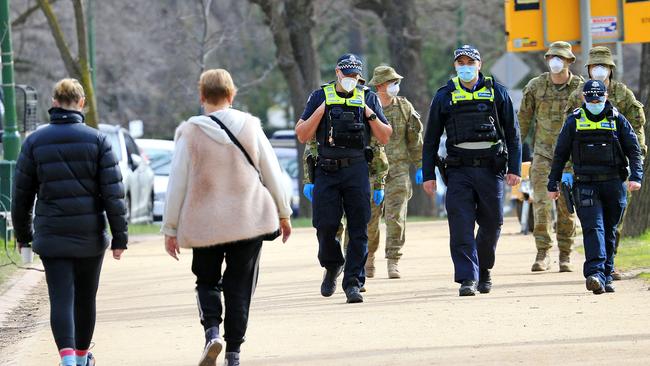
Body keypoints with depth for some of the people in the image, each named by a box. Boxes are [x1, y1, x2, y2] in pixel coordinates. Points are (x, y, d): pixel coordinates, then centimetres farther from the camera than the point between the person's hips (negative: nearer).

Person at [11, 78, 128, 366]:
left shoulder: (35, 142, 0)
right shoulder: (97, 140, -3)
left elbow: (21, 194, 5)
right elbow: (113, 193, -7)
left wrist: (23, 234, 17)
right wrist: (119, 237, -3)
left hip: (52, 235, -1)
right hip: (90, 234, 1)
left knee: (61, 299, -6)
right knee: (85, 297, 17)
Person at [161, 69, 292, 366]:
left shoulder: (190, 133, -7)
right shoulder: (250, 126, -1)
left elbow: (177, 184, -5)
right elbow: (272, 174, 6)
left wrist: (170, 229, 3)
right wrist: (283, 213, 18)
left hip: (205, 224, -1)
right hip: (249, 219, 1)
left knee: (206, 281, 16)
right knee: (239, 286, 10)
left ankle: (212, 330, -8)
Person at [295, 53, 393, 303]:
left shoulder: (368, 98, 11)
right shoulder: (320, 97, 9)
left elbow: (384, 138, 10)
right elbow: (302, 135, 3)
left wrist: (370, 115, -5)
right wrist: (321, 110, -7)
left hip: (357, 171, 0)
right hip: (326, 171, 0)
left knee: (358, 230, -5)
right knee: (326, 226, -5)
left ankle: (353, 282, -4)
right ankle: (332, 267, 22)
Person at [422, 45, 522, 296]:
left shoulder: (496, 93, 6)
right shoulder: (445, 97, 7)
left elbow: (513, 133, 7)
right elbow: (431, 139, 10)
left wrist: (515, 168, -2)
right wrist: (428, 175, 3)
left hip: (491, 169, 1)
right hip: (459, 169, 0)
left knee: (491, 224, 7)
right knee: (461, 226, -10)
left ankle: (484, 269, 29)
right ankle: (467, 278, -12)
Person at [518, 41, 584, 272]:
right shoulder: (536, 86, -2)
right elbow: (523, 119, 5)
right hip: (543, 151, 0)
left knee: (566, 205, 4)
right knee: (541, 201, -12)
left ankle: (565, 255, 13)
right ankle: (543, 253, -9)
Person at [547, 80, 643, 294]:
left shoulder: (617, 120, 7)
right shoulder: (574, 122, 7)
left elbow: (634, 149, 5)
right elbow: (560, 154, 12)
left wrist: (636, 175, -11)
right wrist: (553, 184, 11)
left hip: (613, 185, 1)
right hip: (585, 185, -1)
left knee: (609, 231, 8)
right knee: (593, 228, -16)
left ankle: (606, 276, 16)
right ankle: (595, 273, -28)